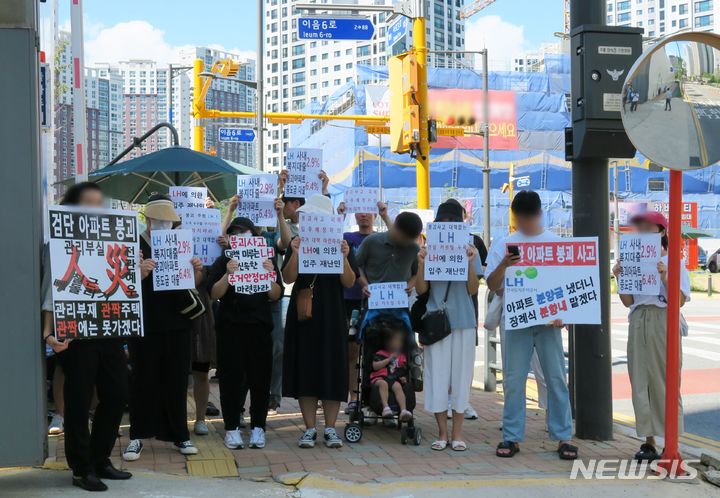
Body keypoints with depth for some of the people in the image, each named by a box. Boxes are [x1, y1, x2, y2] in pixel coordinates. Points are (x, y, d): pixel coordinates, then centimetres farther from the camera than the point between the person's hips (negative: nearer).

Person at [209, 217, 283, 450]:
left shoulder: (265, 260, 11)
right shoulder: (223, 262, 5)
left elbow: (276, 296, 4)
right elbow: (214, 293, -7)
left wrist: (270, 275, -13)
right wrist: (227, 275, -23)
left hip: (260, 327, 2)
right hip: (230, 328, -1)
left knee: (260, 378, 2)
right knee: (231, 378, -1)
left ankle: (258, 427, 12)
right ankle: (232, 428, 6)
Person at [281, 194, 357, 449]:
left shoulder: (339, 244, 4)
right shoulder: (298, 243, 4)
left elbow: (349, 283, -3)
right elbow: (288, 278, -6)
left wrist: (344, 257, -18)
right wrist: (295, 254, -20)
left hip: (331, 315, 0)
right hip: (303, 315, 0)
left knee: (332, 369, 1)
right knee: (305, 369, 1)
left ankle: (330, 428, 10)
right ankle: (310, 428, 10)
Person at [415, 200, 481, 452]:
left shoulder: (469, 250, 3)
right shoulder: (429, 250, 3)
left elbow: (473, 290, -2)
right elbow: (421, 290, 1)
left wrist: (470, 263, -15)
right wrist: (421, 263, -13)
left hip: (463, 321, 0)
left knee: (460, 374, 4)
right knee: (437, 375, 2)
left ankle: (457, 433, 12)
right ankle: (442, 433, 11)